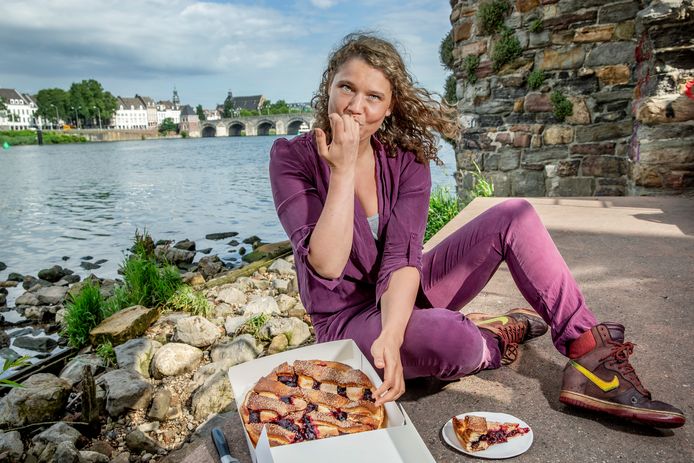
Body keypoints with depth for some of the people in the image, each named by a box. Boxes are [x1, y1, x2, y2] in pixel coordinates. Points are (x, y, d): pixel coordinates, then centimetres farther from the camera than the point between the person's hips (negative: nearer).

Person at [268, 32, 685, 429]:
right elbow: (327, 266, -26)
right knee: (452, 339, -38)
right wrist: (343, 169, -30)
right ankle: (492, 340, -1)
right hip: (349, 319, -4)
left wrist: (392, 334, -38)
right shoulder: (292, 157, -15)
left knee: (515, 215, -11)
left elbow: (403, 257, -21)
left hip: (402, 296, 5)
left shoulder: (407, 161, -7)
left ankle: (590, 355, -11)